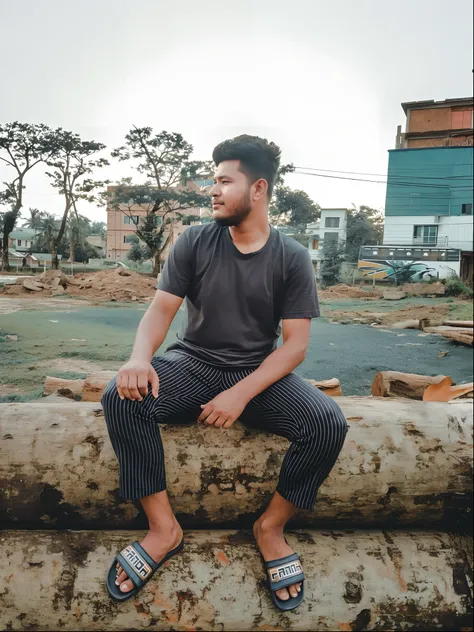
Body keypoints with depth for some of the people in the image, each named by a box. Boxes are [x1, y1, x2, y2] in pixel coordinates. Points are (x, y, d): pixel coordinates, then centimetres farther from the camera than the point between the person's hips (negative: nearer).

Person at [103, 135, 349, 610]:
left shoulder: (292, 257, -4)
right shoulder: (194, 242, 0)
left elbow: (295, 344, -8)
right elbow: (162, 307, -5)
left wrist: (241, 394, -22)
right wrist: (140, 357, -28)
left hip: (260, 374, 0)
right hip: (193, 365, 1)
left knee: (328, 422, -26)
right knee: (120, 397, -26)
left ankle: (271, 527, -1)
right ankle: (164, 530, -11)